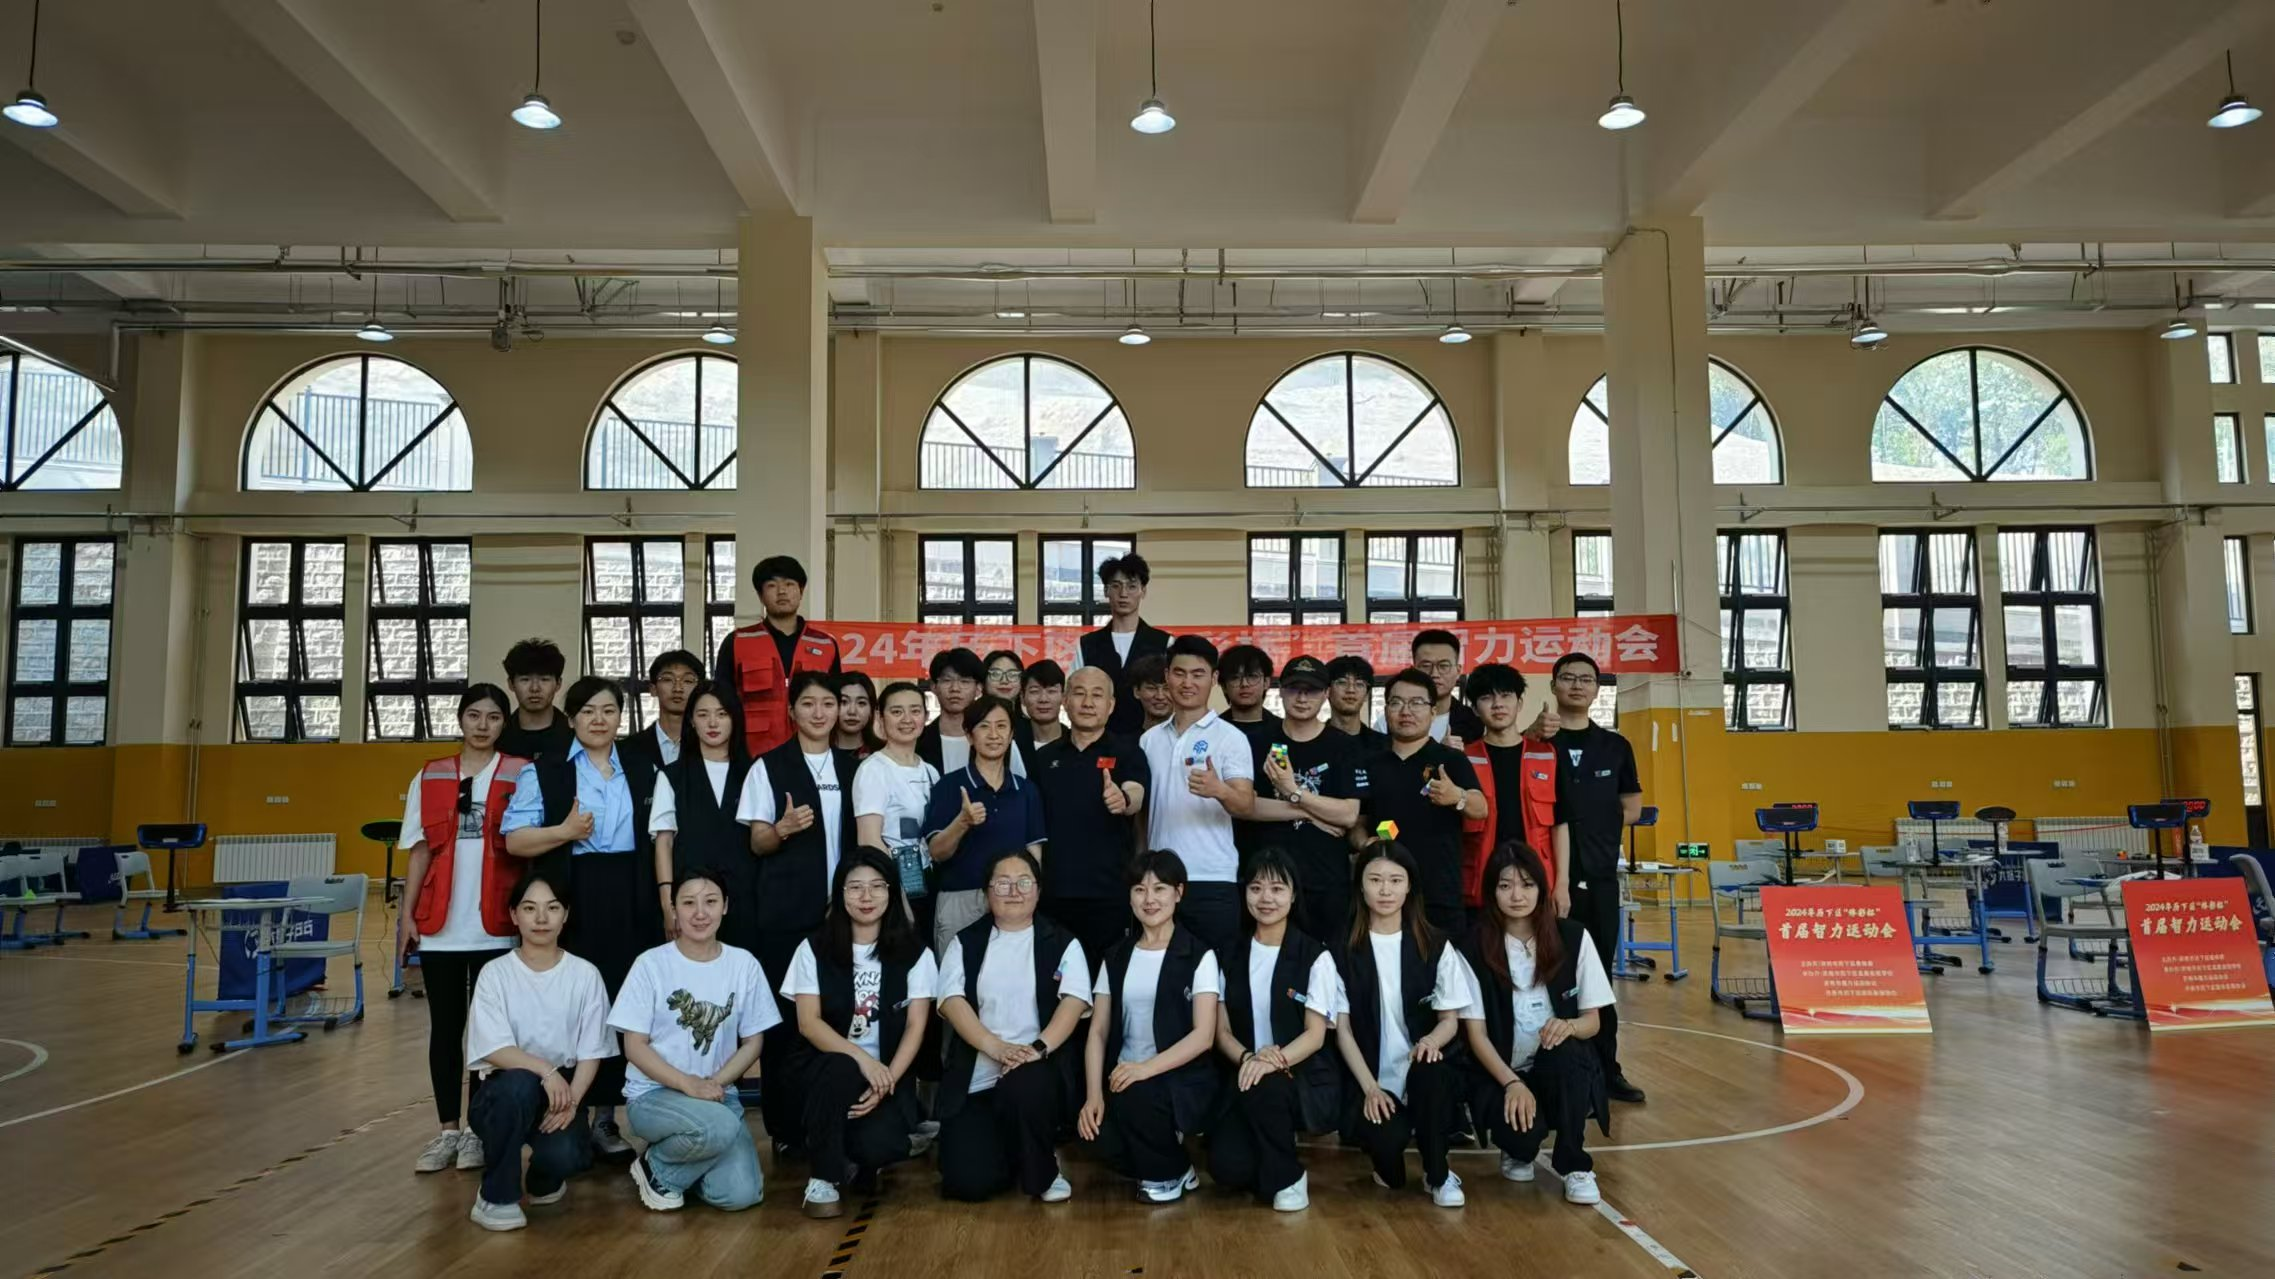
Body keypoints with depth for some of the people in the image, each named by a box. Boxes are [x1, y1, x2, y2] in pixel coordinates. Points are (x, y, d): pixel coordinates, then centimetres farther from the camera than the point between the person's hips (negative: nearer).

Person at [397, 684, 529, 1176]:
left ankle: (480, 1130, 14)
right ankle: (448, 1130, 16)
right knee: (445, 1027, 8)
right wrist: (407, 914, 3)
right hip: (439, 924, 2)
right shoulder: (429, 778, 8)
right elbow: (421, 851, 9)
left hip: (496, 926, -2)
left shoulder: (520, 776, 0)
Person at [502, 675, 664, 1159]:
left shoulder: (642, 770, 13)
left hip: (629, 901, 3)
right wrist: (564, 832, -20)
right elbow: (514, 840, -4)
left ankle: (605, 1117, 13)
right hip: (570, 903, -3)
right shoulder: (543, 771, 3)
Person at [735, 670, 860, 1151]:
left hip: (842, 908, 3)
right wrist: (783, 829, -21)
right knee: (785, 1017, -1)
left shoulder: (852, 767, 10)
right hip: (785, 912, -3)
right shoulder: (769, 767, 0)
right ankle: (785, 1130, 11)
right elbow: (758, 844, -1)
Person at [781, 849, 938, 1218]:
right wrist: (862, 1058, -24)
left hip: (888, 1074, 0)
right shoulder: (815, 949, 1)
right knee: (841, 1069, -36)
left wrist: (887, 1080, -19)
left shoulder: (914, 952, 3)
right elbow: (808, 1023, -7)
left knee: (878, 1145, -28)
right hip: (829, 1068, 0)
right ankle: (823, 1178, -13)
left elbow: (916, 1026, -3)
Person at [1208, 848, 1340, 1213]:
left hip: (1306, 1081, -2)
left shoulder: (1314, 956, -4)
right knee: (1226, 1165, -24)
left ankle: (1287, 1178, -8)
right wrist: (1247, 1058, -20)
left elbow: (1315, 1034, -8)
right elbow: (1222, 1030, 4)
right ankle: (1272, 1159, 14)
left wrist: (1276, 1061, -29)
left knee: (1265, 1087, -37)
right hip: (1246, 1077, 3)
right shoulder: (1230, 956, 7)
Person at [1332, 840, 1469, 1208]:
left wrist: (1432, 1040, -19)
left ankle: (1437, 1174, -8)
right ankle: (1389, 1166, 9)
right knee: (1385, 1137, -32)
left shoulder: (1435, 946, 4)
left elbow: (1450, 1019, 5)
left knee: (1430, 1072, -35)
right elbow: (1342, 1027, -2)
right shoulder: (1344, 949, -1)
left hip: (1423, 1071, 1)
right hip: (1370, 1076, -1)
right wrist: (1370, 1087, -13)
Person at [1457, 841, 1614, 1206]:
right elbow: (1476, 1032, -7)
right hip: (1501, 1073, -1)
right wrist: (1512, 1083, -21)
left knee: (1565, 1047, -34)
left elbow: (1593, 1020, 0)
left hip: (1564, 1071, 1)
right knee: (1522, 1131, -32)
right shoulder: (1475, 949, -7)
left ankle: (1575, 1165, -10)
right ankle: (1518, 1151, 11)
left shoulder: (1573, 938, -3)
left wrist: (1569, 1026, -24)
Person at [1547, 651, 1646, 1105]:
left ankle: (1607, 1070, 19)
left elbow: (1632, 807, 16)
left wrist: (1597, 829, 3)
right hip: (1552, 877, -3)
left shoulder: (1615, 747, 9)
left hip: (1602, 877, 3)